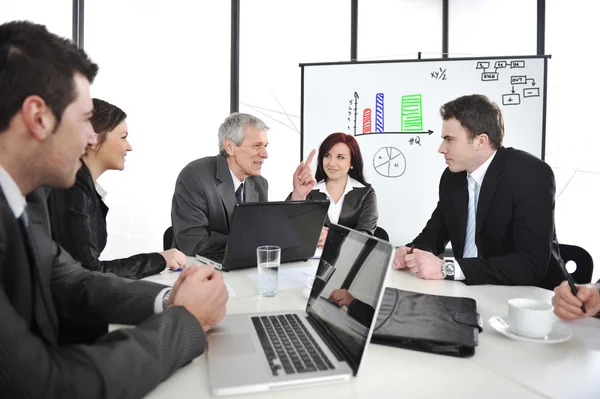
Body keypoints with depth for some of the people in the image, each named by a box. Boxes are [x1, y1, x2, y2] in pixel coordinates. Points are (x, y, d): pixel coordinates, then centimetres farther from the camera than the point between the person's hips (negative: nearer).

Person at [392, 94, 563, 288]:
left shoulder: (533, 175, -18)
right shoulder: (452, 176, 0)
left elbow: (532, 264, -26)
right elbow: (436, 231, 12)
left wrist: (447, 268, -30)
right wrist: (412, 251, -10)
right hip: (470, 289, 6)